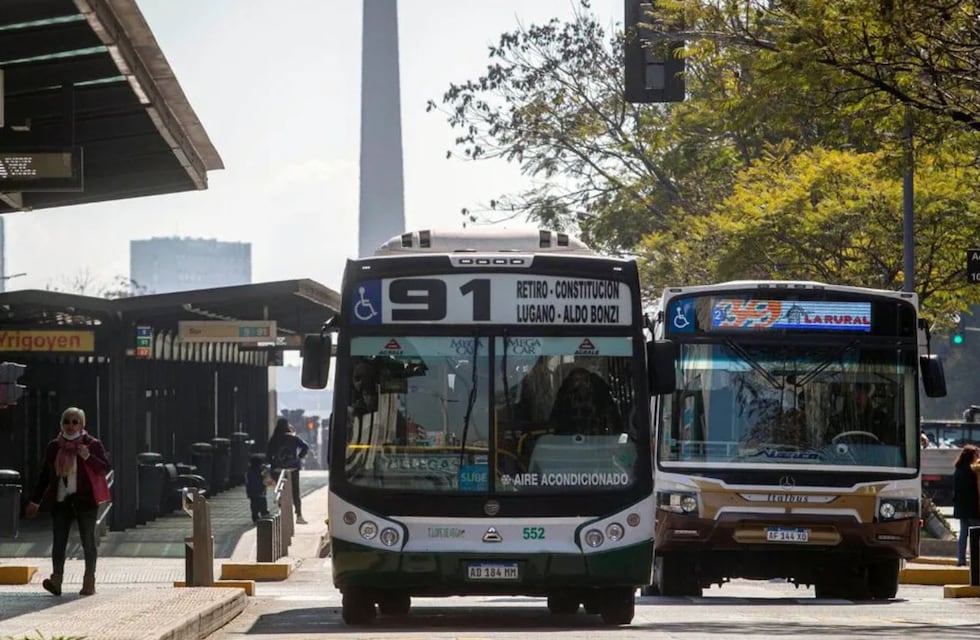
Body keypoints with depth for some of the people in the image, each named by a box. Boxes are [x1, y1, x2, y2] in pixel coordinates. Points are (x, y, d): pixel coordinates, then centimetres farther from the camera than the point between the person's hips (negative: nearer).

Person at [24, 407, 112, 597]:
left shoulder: (93, 445, 1)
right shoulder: (54, 447, 11)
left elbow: (106, 468, -5)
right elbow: (44, 475, 16)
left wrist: (88, 457, -20)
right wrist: (34, 501, 15)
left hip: (85, 500, -3)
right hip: (60, 501, 3)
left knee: (88, 541, 2)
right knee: (58, 541, -8)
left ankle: (89, 581, 8)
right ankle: (56, 579, -15)